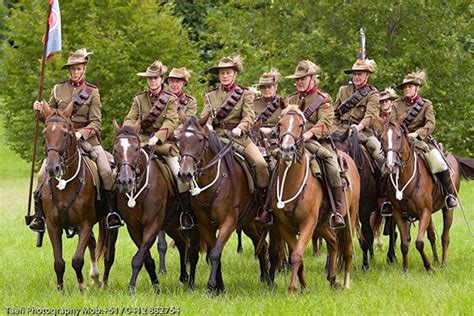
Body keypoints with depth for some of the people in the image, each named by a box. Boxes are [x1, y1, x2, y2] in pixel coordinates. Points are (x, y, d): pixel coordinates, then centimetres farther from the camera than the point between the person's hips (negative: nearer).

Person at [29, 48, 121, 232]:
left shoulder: (92, 92, 2)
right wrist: (41, 110, -6)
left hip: (87, 138, -1)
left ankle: (112, 211, -8)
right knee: (43, 173, -14)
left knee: (106, 171, -19)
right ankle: (39, 215, -6)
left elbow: (96, 122, -3)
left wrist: (81, 134, -21)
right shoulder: (58, 89, 8)